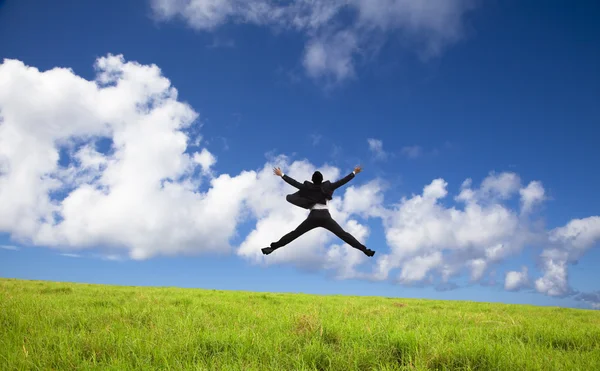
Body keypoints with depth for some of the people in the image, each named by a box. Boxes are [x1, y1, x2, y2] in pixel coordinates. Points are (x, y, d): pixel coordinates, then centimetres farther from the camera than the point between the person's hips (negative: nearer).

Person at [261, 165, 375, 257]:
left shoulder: (307, 187, 8)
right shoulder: (327, 187, 8)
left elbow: (294, 182, 10)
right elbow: (342, 181, 10)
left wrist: (281, 175, 20)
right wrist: (354, 173, 18)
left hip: (313, 217, 0)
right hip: (326, 217, 0)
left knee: (294, 234, 4)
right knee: (344, 234, -1)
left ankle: (272, 248, 0)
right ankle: (365, 250, -5)